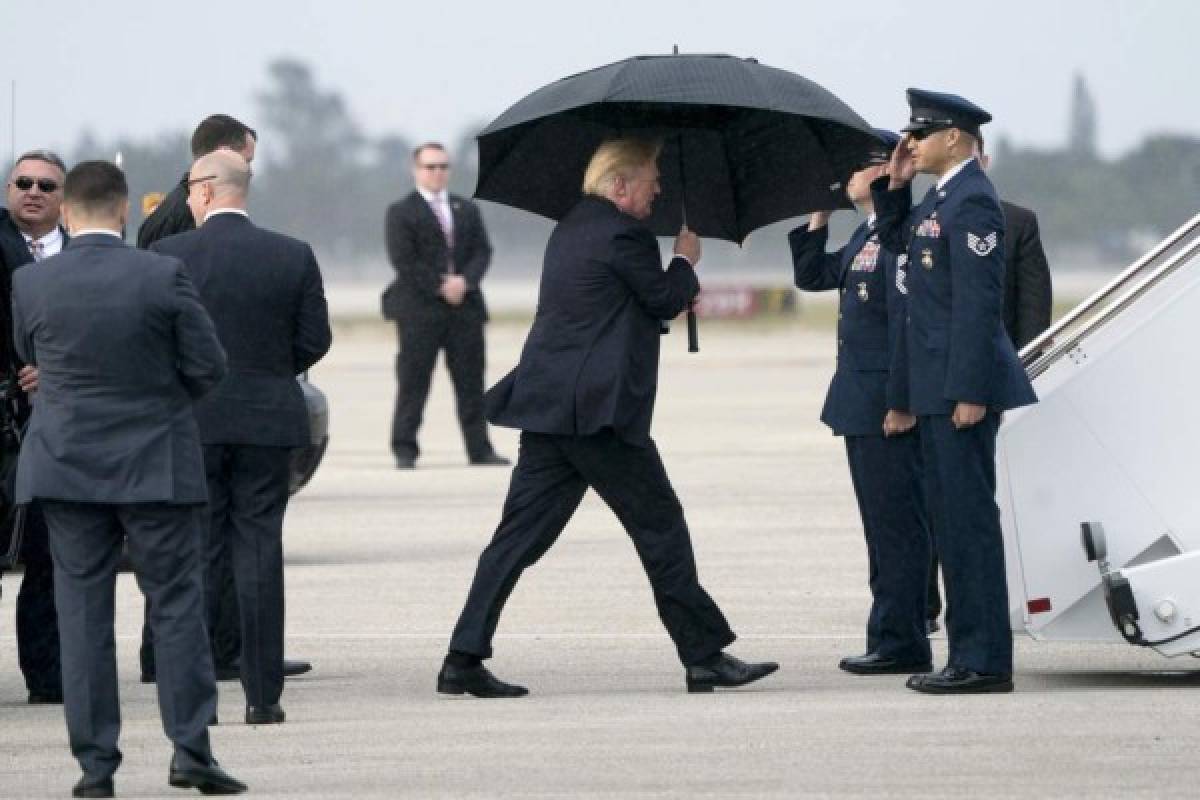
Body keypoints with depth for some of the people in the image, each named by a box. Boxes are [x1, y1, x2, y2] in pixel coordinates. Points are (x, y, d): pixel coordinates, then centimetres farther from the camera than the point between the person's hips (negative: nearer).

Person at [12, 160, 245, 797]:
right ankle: (190, 748, 1)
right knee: (176, 605, 6)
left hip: (66, 467, 2)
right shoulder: (163, 277, -11)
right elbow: (208, 367, -6)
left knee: (82, 613, 6)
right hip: (157, 465, -2)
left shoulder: (30, 285, -6)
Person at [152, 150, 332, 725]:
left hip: (190, 419, -1)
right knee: (259, 554, 4)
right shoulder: (294, 257, 0)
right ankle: (263, 694, 2)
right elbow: (315, 341, 3)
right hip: (267, 420, 1)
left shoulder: (168, 255, -6)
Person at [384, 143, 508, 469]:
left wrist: (464, 281, -10)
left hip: (466, 306, 4)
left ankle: (480, 450, 6)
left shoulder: (467, 210, 17)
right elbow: (404, 261, -8)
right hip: (420, 309, -4)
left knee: (471, 382, 4)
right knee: (413, 382, -4)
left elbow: (482, 252, 9)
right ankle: (405, 451, -1)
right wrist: (440, 287, -14)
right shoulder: (401, 212, 1)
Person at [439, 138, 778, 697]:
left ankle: (464, 660, -1)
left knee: (520, 534, 5)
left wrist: (675, 292, 25)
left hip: (547, 408, 8)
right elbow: (667, 299, -5)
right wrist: (685, 259, 13)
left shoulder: (571, 227, 17)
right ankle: (705, 656, 8)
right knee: (661, 526, 2)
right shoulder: (621, 233, -11)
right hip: (600, 412, -8)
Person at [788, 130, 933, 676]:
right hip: (860, 404, 11)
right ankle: (891, 639, 19)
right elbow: (811, 276, 28)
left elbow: (905, 318, -20)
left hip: (887, 405, -11)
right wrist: (820, 215, 17)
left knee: (896, 523, -6)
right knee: (883, 524, 13)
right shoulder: (864, 236, 16)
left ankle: (900, 642, -4)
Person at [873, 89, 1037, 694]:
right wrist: (894, 185, 17)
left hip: (962, 390, -10)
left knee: (968, 520, -9)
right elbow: (896, 239, 34)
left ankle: (983, 661, -8)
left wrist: (972, 391, -23)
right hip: (936, 393, 10)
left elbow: (980, 302, -19)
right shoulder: (936, 201, 16)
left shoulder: (972, 201, -14)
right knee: (949, 522, 12)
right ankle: (969, 654, 16)